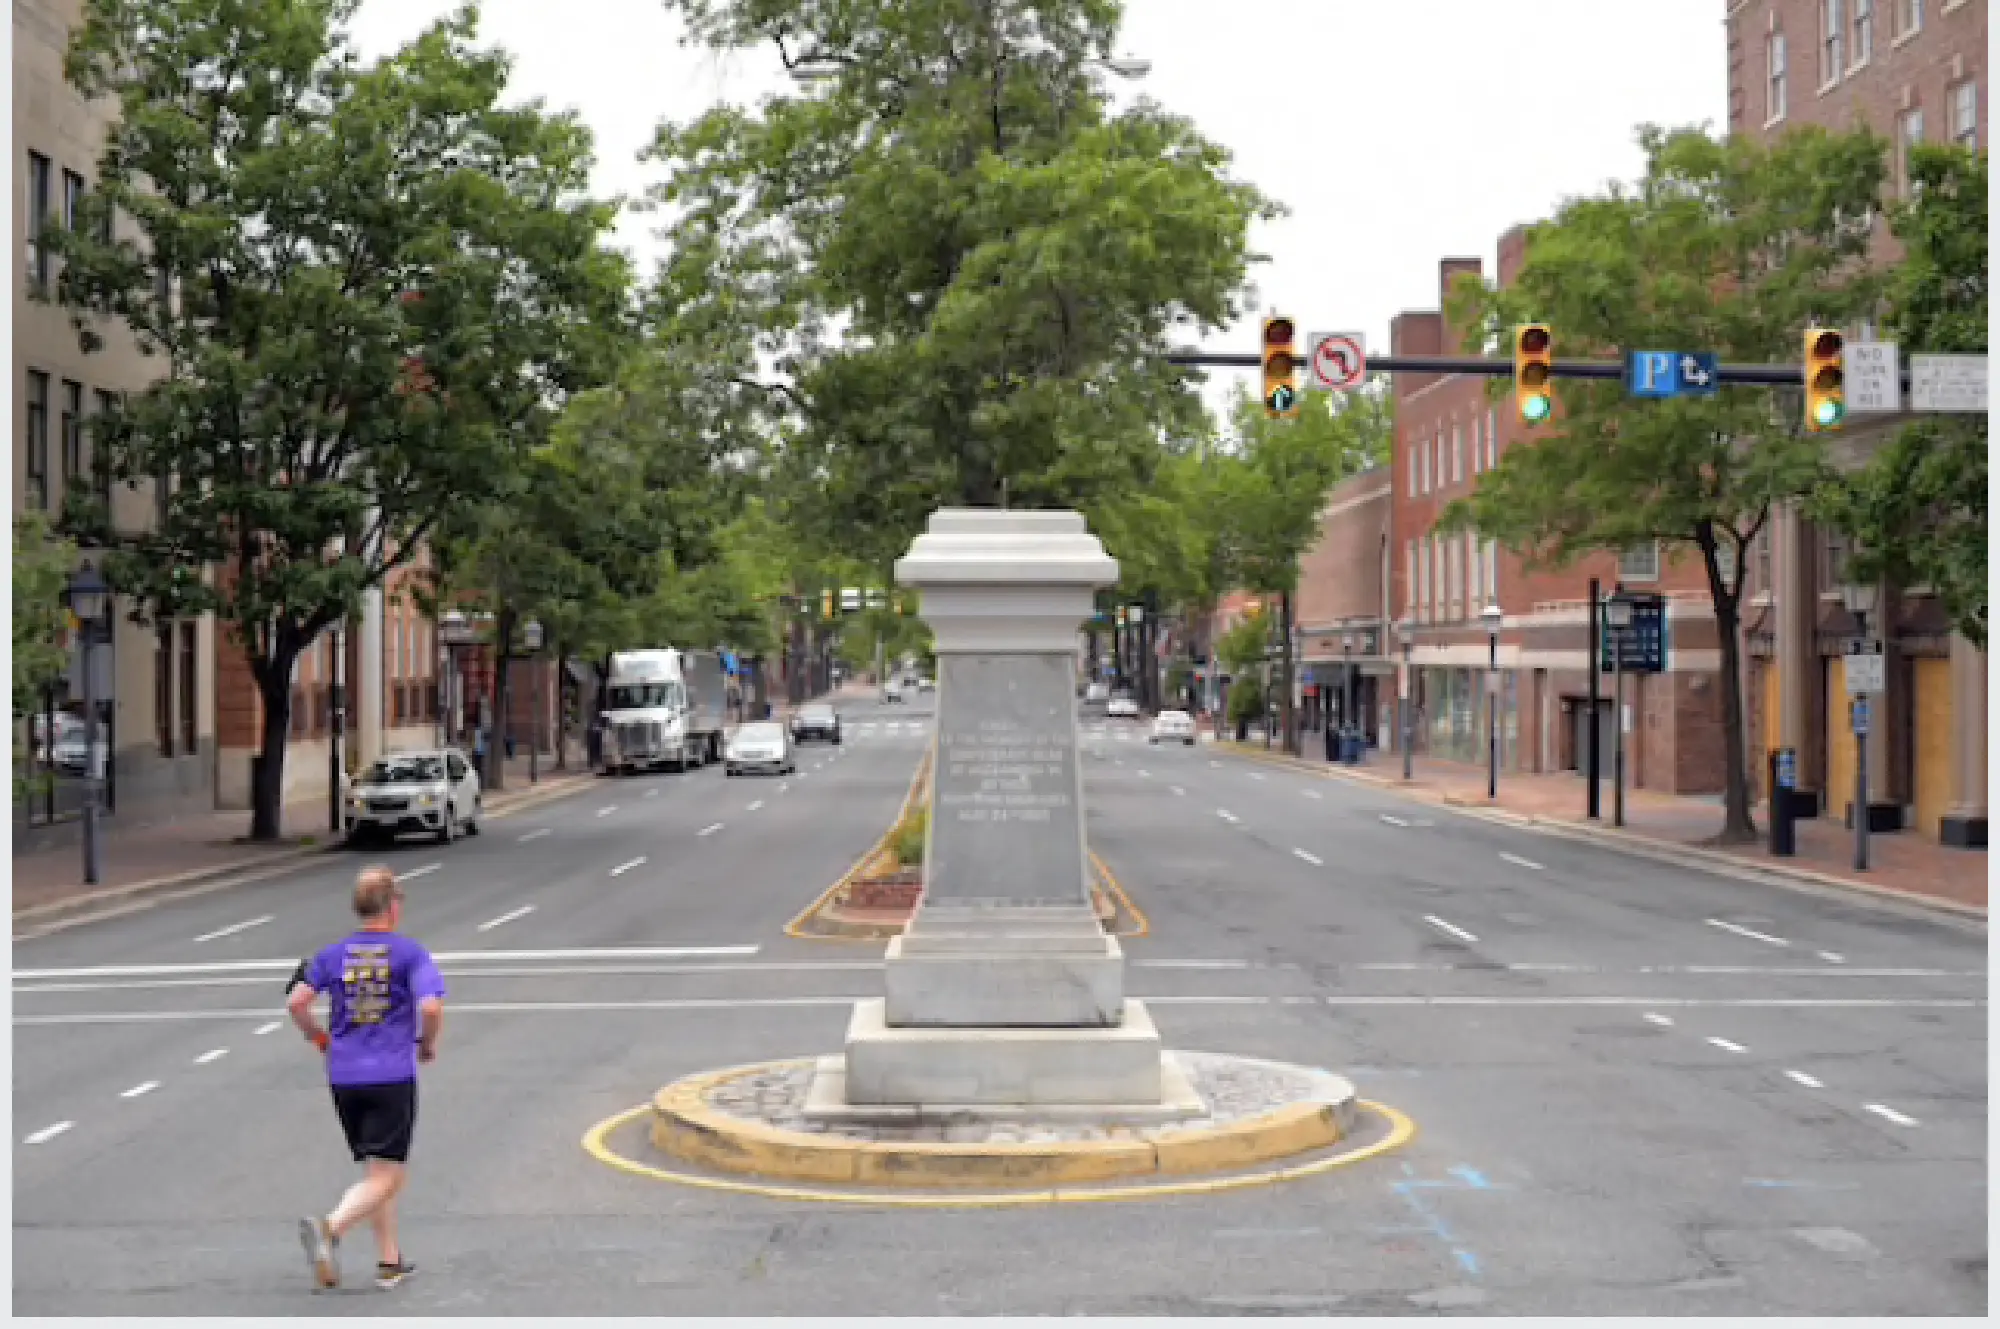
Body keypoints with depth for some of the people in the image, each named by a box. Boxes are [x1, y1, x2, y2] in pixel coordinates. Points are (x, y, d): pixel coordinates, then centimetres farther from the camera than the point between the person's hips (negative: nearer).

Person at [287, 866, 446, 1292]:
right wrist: (427, 1043, 4)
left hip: (344, 1076, 5)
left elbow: (296, 1003, 0)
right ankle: (330, 1228, -29)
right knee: (386, 1177, -5)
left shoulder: (333, 954, 7)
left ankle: (389, 1261, 21)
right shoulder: (409, 953, -3)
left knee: (377, 1171, 18)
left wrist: (320, 1038, 16)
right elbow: (431, 1006, -15)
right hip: (392, 1076, -5)